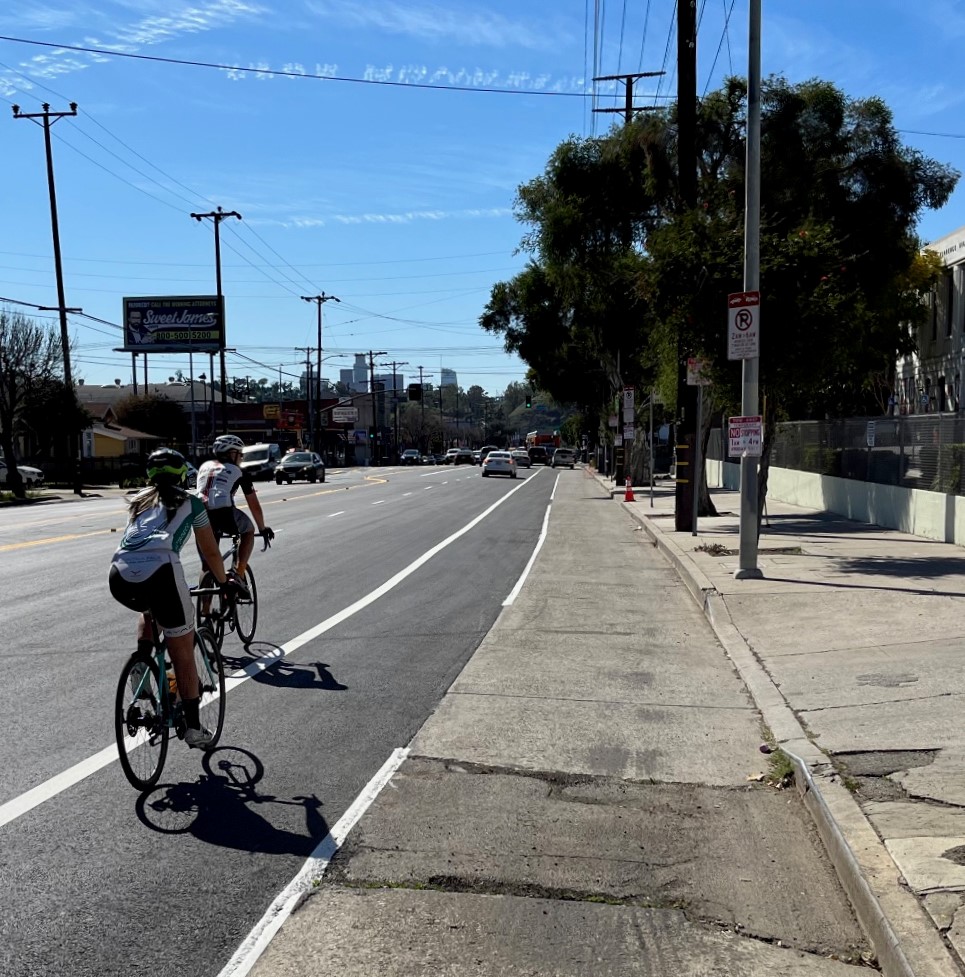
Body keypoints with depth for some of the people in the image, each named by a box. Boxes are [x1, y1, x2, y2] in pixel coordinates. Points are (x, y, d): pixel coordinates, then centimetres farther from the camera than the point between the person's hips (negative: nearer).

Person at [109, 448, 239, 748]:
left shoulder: (140, 500, 31)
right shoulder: (190, 502, 21)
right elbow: (210, 552, 26)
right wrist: (224, 582, 42)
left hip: (120, 577, 4)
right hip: (160, 572, -4)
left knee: (150, 608, 39)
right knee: (183, 653, 11)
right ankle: (193, 728, 16)